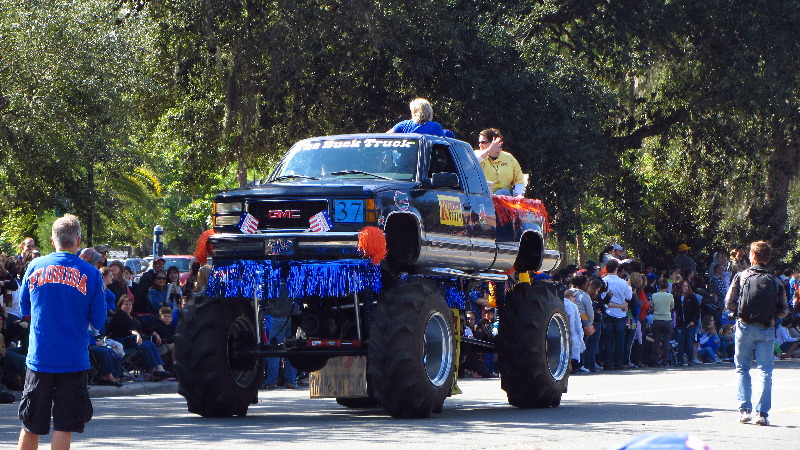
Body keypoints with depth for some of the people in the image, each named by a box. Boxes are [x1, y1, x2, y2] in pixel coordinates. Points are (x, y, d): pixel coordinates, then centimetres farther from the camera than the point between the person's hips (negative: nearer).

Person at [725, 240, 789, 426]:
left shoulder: (741, 276, -1)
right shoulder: (775, 281, 3)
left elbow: (729, 303, -4)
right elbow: (784, 311, 2)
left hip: (745, 327, 0)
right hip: (766, 330, 0)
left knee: (742, 369, 13)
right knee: (765, 371, 3)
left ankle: (744, 409, 5)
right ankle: (762, 413, -5)